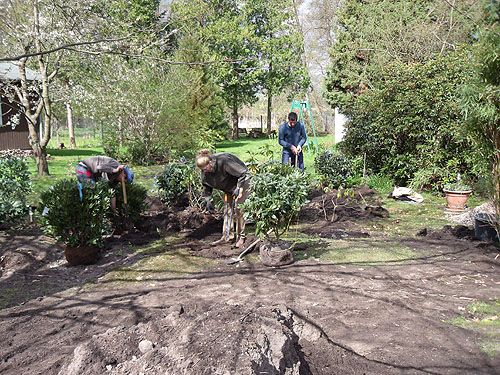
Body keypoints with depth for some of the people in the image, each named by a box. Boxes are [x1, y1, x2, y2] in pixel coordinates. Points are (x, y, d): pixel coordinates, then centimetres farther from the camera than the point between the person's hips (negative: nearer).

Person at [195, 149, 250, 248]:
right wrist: (207, 199, -4)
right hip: (228, 187, 7)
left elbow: (242, 173, -29)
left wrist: (238, 188, -27)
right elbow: (206, 185, 4)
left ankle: (241, 237, 2)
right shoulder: (204, 171, -15)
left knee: (238, 210, -8)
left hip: (241, 182, -7)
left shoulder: (223, 162, -37)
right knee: (227, 210, 6)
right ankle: (226, 236, 14)